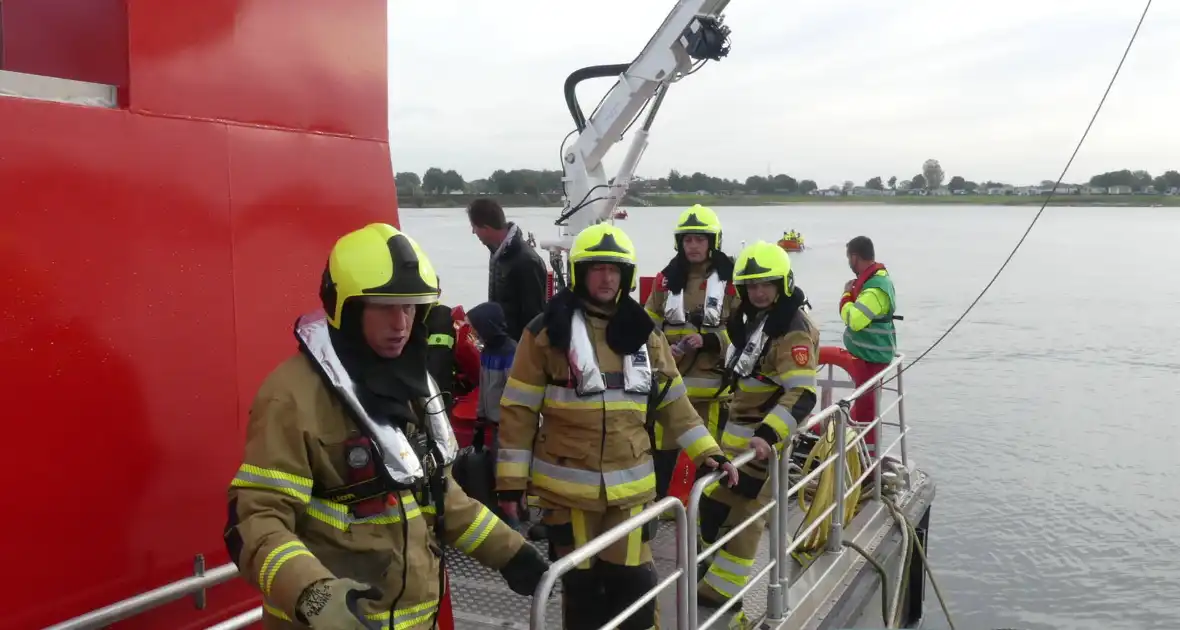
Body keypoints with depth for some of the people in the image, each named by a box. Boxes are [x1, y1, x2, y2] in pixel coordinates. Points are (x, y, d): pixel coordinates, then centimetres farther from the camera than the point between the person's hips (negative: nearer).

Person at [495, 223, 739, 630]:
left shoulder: (643, 332, 7)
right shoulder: (547, 332, -6)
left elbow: (672, 402, 12)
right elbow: (519, 411, -5)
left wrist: (708, 452, 5)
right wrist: (510, 482, -6)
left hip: (630, 485, 3)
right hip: (567, 487, -2)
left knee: (633, 580, 7)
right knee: (580, 583, 11)